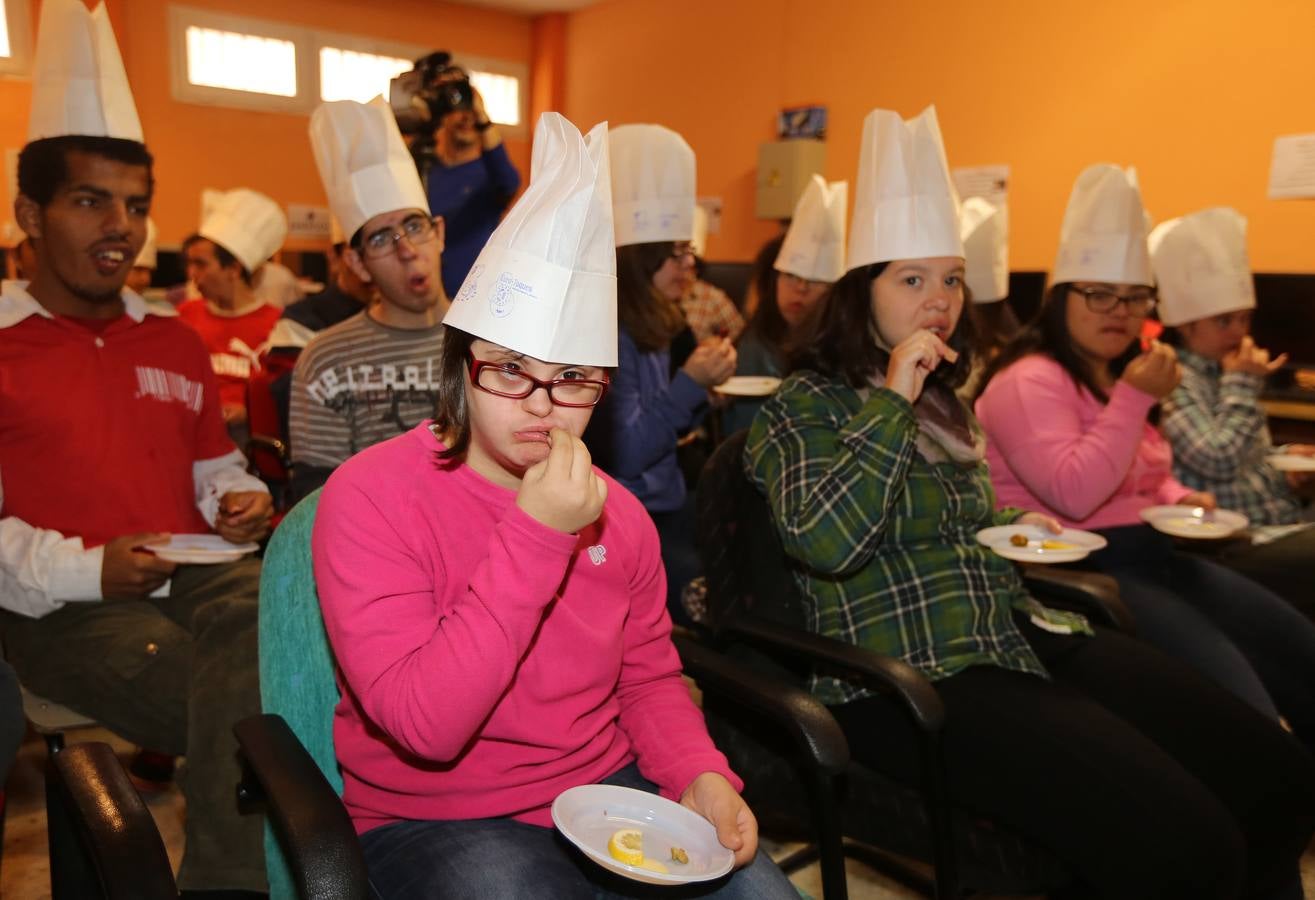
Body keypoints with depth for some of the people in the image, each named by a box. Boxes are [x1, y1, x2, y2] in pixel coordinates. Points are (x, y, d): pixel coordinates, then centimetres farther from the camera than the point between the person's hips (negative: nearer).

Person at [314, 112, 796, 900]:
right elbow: (423, 725, -25)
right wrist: (535, 537, -30)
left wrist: (699, 775, -7)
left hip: (607, 788, 4)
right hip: (437, 820, -3)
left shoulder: (617, 512, -1)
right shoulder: (370, 497, -17)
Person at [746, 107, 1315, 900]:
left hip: (1025, 636, 8)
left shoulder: (945, 402, 20)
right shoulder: (806, 407, -4)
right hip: (908, 674, -8)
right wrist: (892, 402, -17)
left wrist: (1012, 525, 13)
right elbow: (825, 546, -21)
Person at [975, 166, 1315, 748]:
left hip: (1155, 553, 10)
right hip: (1080, 567, -10)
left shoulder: (1117, 375, 18)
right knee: (1235, 698, -22)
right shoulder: (1029, 380, -13)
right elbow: (1075, 495, -26)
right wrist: (1135, 398, -23)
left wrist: (1180, 498, 9)